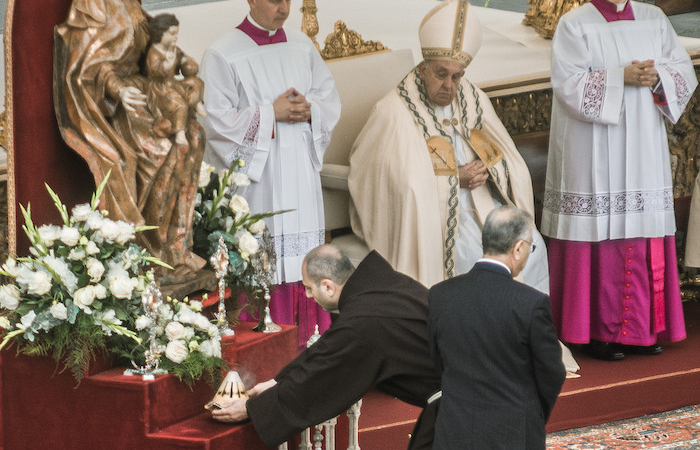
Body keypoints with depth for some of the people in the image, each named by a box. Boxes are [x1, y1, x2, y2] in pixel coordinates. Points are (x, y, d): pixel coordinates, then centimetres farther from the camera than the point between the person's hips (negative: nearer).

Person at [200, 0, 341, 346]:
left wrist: (308, 109, -6)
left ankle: (306, 338, 9)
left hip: (301, 173, 5)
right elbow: (216, 121, -11)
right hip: (255, 177, -5)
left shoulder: (301, 46, 11)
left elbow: (330, 100, 15)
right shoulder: (223, 55, -6)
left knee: (305, 255, 3)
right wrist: (271, 113, -12)